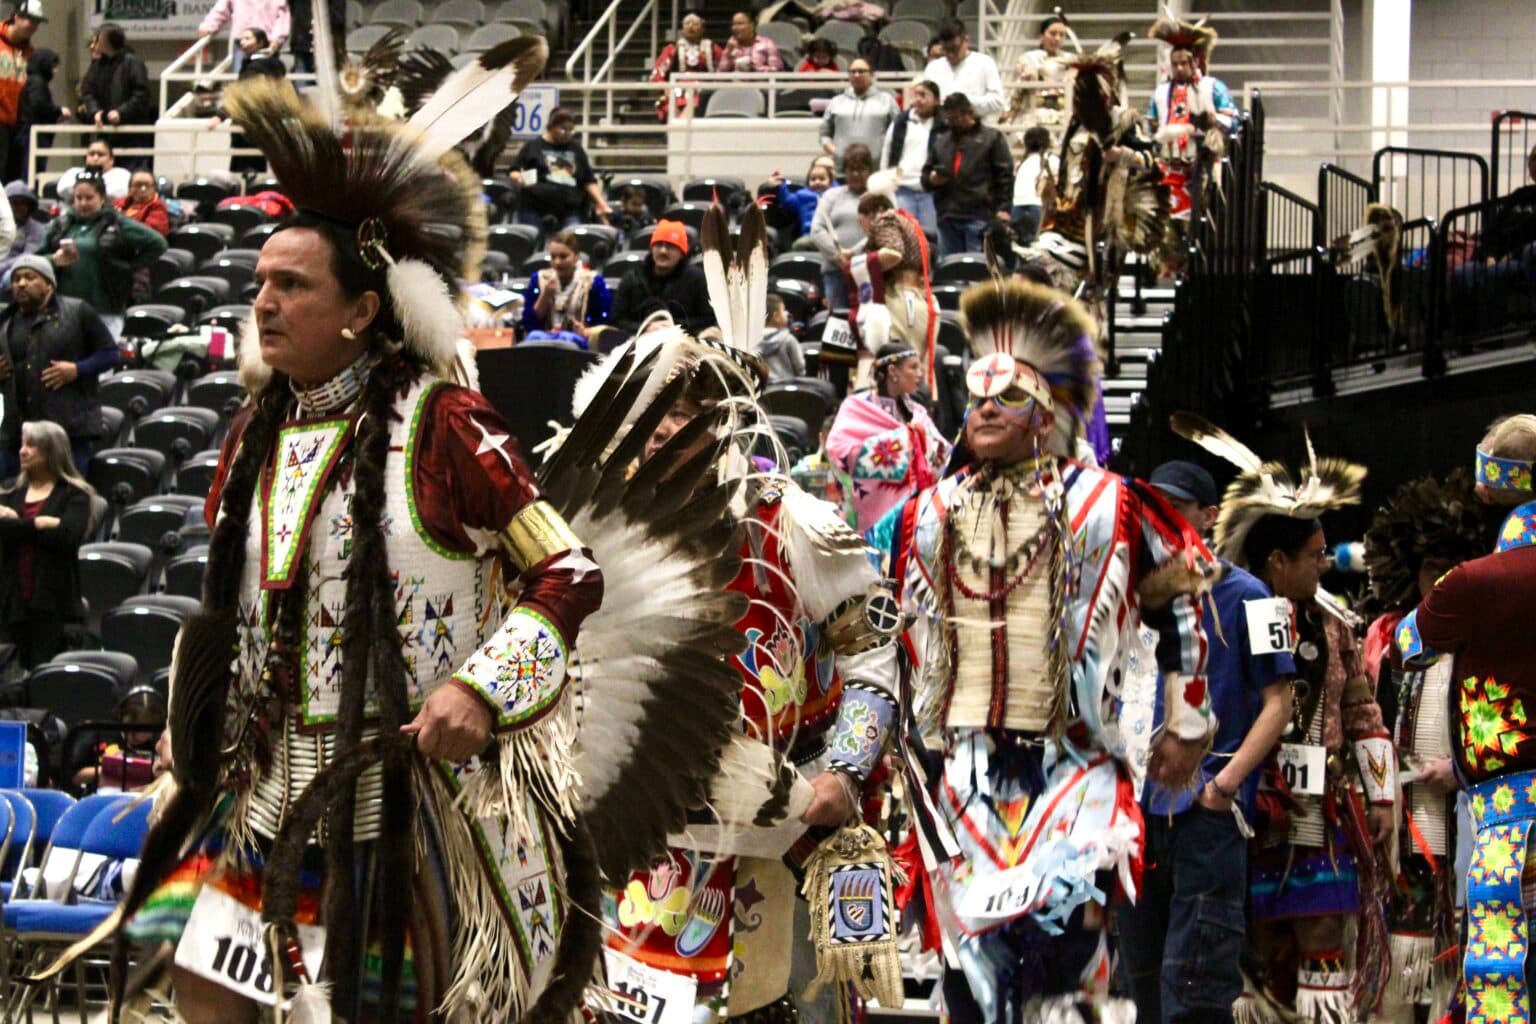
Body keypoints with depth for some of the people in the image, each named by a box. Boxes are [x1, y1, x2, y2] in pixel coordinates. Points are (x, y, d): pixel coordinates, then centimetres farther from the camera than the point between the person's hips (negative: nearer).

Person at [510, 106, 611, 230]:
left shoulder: (576, 150, 15)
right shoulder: (533, 146, 6)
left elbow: (589, 181, 18)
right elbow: (514, 172, 6)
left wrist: (600, 202, 6)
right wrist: (518, 178, -17)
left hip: (568, 212, 2)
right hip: (535, 210, -2)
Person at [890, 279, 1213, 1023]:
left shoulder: (1108, 508, 3)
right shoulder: (929, 515, 13)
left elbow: (1182, 604, 11)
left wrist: (1186, 726, 10)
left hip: (1070, 769, -3)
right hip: (962, 774, 3)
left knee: (1061, 927, -20)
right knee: (972, 953, -1)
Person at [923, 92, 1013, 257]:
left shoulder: (991, 138, 5)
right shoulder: (940, 141, 20)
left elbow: (1005, 175, -1)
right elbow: (925, 175, 26)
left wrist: (1003, 208, -10)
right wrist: (932, 179, 1)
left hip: (979, 218, -5)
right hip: (947, 217, 5)